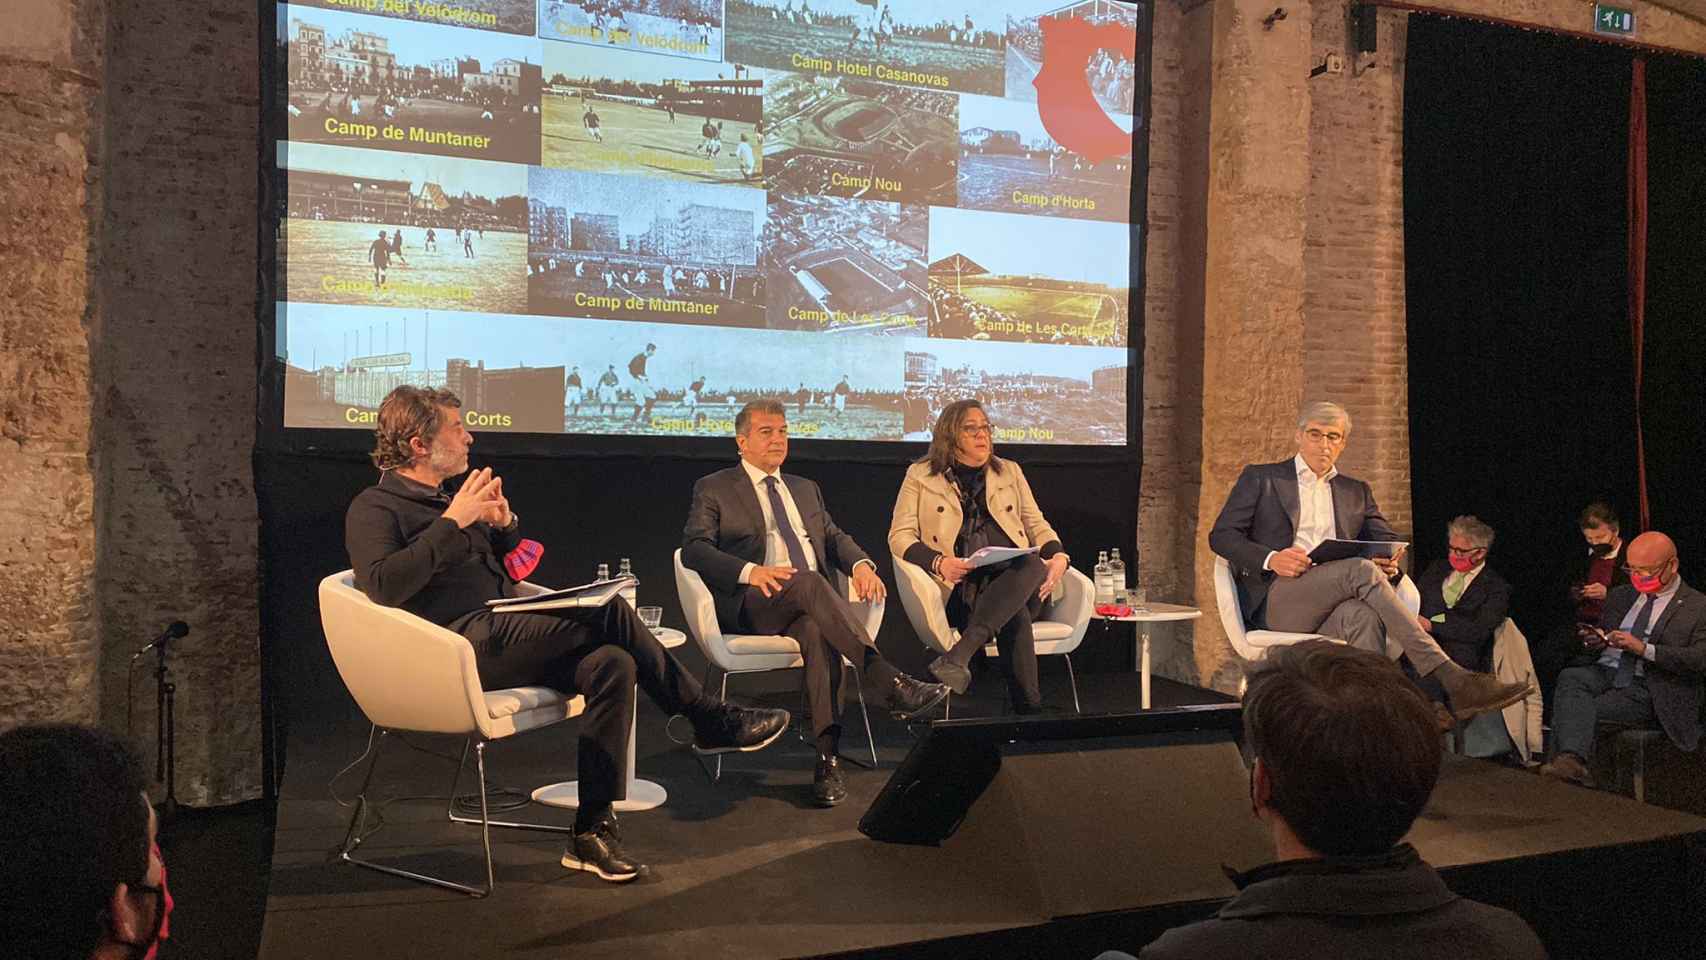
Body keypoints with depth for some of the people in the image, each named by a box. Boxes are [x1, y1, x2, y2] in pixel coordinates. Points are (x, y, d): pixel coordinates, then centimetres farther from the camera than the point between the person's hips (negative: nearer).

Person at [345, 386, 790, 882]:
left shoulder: (441, 501, 26)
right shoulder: (375, 508, 0)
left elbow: (510, 572, 29)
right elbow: (384, 585, -20)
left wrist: (505, 525, 8)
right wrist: (453, 522, -18)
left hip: (503, 635, 8)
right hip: (464, 644, -8)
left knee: (611, 664, -20)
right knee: (610, 612, -23)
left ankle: (592, 831, -18)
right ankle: (709, 719, -10)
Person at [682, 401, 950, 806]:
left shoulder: (806, 489, 28)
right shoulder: (714, 489, 11)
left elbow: (834, 537, 21)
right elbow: (693, 548, -3)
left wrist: (860, 563, -4)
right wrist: (750, 571, -22)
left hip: (809, 604, 4)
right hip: (752, 606, -4)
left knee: (816, 630, -33)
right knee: (808, 583, -36)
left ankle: (828, 757, -37)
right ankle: (892, 682, -42)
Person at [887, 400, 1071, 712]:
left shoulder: (1010, 472, 24)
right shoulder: (920, 475, 13)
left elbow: (1036, 525, 20)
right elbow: (899, 535, 5)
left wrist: (1059, 556, -3)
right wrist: (938, 562, -15)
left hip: (1014, 579, 3)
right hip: (959, 589, -3)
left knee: (1033, 564, -37)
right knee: (1015, 614, -35)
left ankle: (957, 657, -48)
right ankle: (1028, 703, -36)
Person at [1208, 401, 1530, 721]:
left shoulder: (1356, 491, 28)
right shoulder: (1260, 478, 15)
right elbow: (1221, 535, 6)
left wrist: (1390, 565, -5)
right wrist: (1271, 559, -14)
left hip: (1336, 606, 3)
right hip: (1277, 603, -3)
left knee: (1362, 615, -36)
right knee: (1361, 569, -32)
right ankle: (1449, 678, -37)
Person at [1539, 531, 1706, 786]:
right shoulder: (1620, 596, 25)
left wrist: (1643, 649, -18)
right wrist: (1595, 641, 4)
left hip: (1648, 691, -4)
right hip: (1604, 672, 5)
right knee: (1570, 677, -32)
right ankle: (1571, 760, -49)